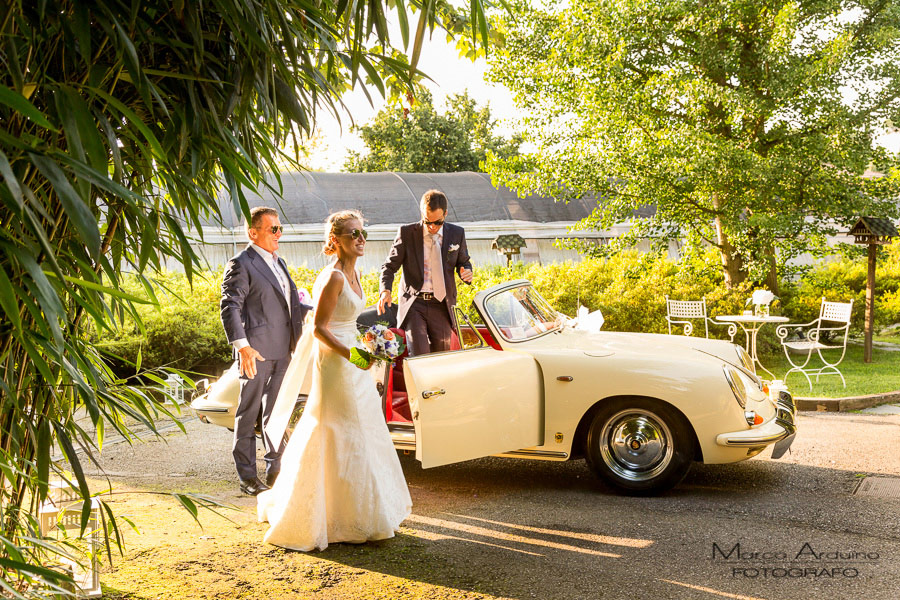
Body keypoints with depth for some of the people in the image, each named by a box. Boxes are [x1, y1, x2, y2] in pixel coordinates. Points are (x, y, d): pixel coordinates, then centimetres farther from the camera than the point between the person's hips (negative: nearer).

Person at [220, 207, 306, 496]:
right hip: (257, 352, -8)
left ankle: (275, 469, 23)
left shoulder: (278, 263, 18)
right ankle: (247, 476, 11)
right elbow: (229, 307, -17)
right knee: (249, 415, 2)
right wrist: (241, 345, -27)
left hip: (282, 350, 8)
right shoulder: (241, 265, -9)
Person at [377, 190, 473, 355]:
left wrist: (467, 272, -8)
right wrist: (385, 290, -18)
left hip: (442, 305, 2)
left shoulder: (457, 233, 5)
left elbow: (463, 262, 18)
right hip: (414, 304, -2)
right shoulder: (406, 232, -2)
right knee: (419, 354, -15)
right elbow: (390, 265, 1)